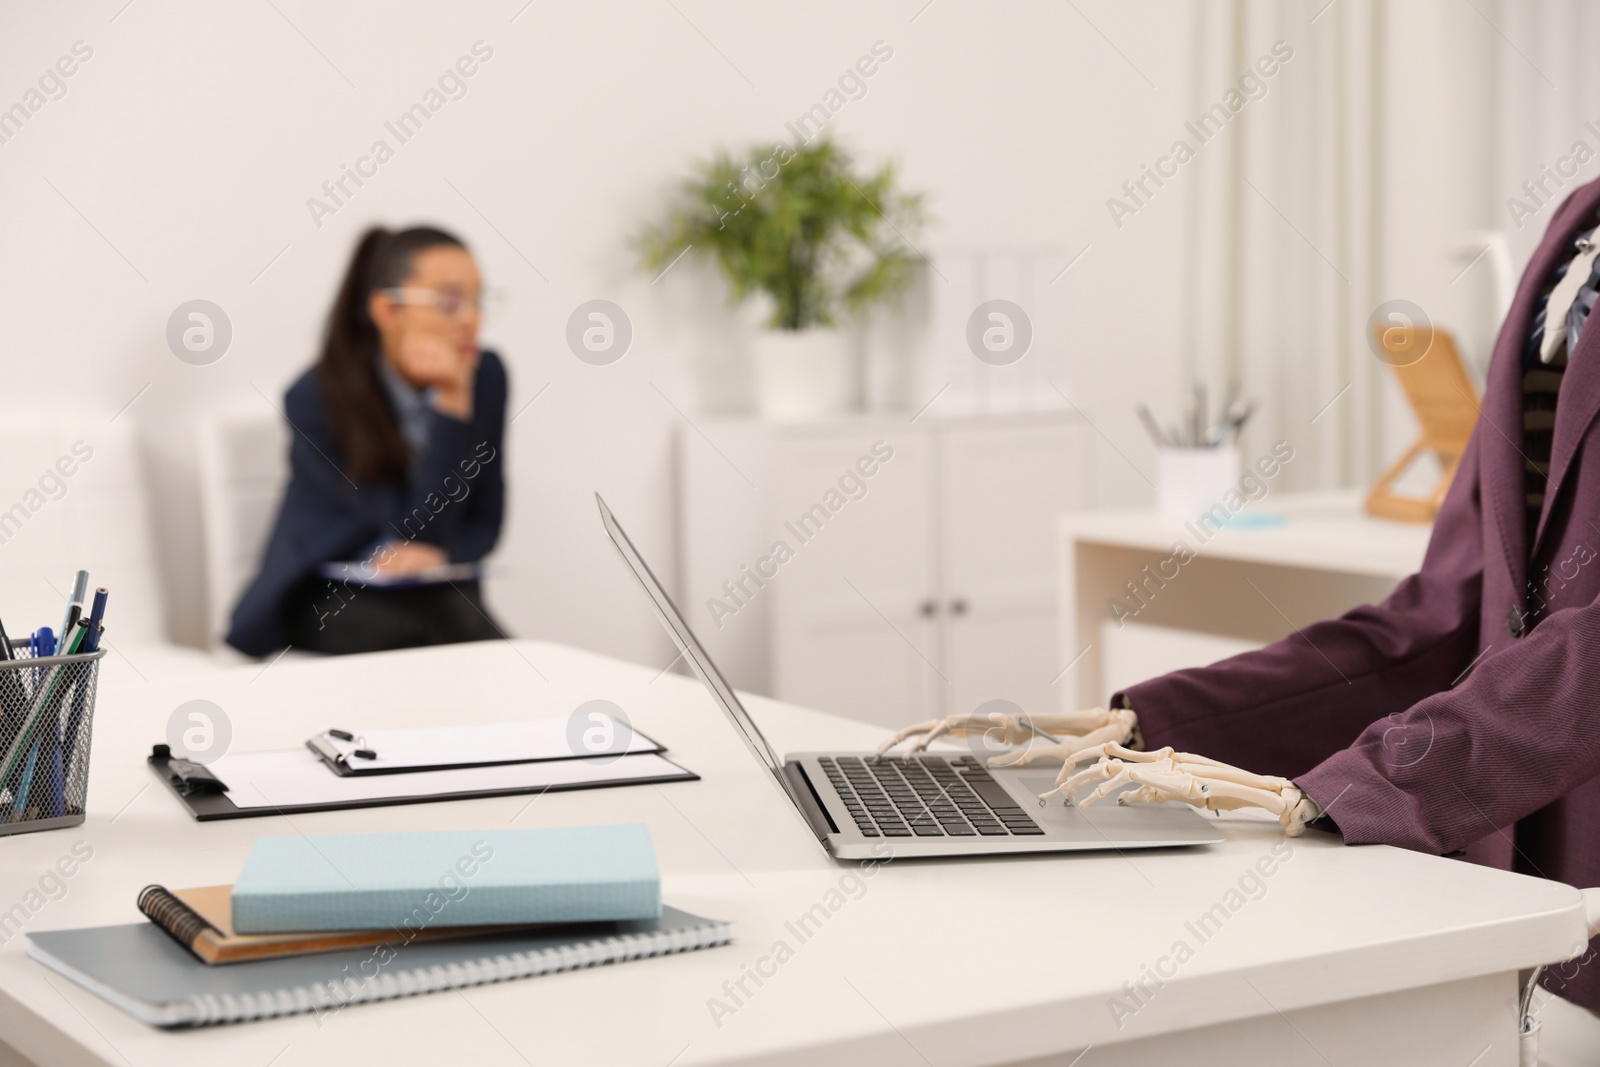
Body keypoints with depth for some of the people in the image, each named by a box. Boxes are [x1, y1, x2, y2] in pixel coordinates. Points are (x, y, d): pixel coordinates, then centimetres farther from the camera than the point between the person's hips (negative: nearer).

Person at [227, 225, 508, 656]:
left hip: (438, 592, 4)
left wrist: (438, 555, -19)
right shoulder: (316, 399, -17)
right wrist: (451, 404, -29)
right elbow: (419, 528, -20)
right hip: (336, 595, -4)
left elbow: (484, 521, 4)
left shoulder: (486, 375, -5)